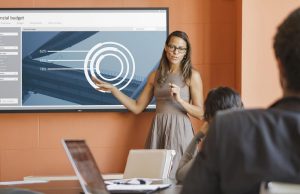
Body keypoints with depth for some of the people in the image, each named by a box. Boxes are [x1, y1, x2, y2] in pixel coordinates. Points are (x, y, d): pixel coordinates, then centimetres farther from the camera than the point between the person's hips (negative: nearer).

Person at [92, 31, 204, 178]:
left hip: (179, 131, -4)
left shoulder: (192, 76, 0)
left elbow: (200, 113, -4)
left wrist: (179, 99, -18)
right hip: (158, 130, 4)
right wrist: (112, 89, 7)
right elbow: (137, 107, 12)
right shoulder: (155, 76, 11)